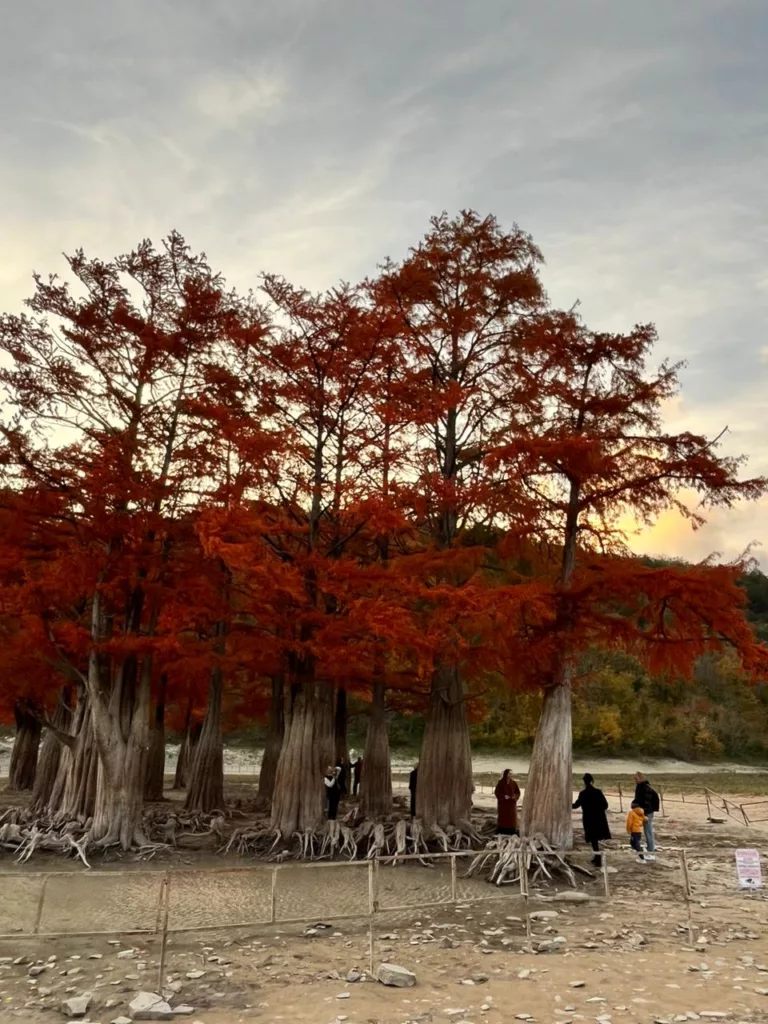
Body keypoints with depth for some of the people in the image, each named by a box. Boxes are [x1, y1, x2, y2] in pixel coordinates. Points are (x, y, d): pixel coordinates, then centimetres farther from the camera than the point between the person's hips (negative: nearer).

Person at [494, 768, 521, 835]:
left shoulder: (513, 783, 3)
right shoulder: (500, 782, -6)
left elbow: (518, 792, 7)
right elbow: (496, 792, -6)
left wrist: (515, 796, -14)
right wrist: (503, 796, -20)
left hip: (511, 804, 3)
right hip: (503, 804, -3)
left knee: (512, 818, 1)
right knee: (502, 818, -5)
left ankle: (512, 833, 6)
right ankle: (500, 833, 0)